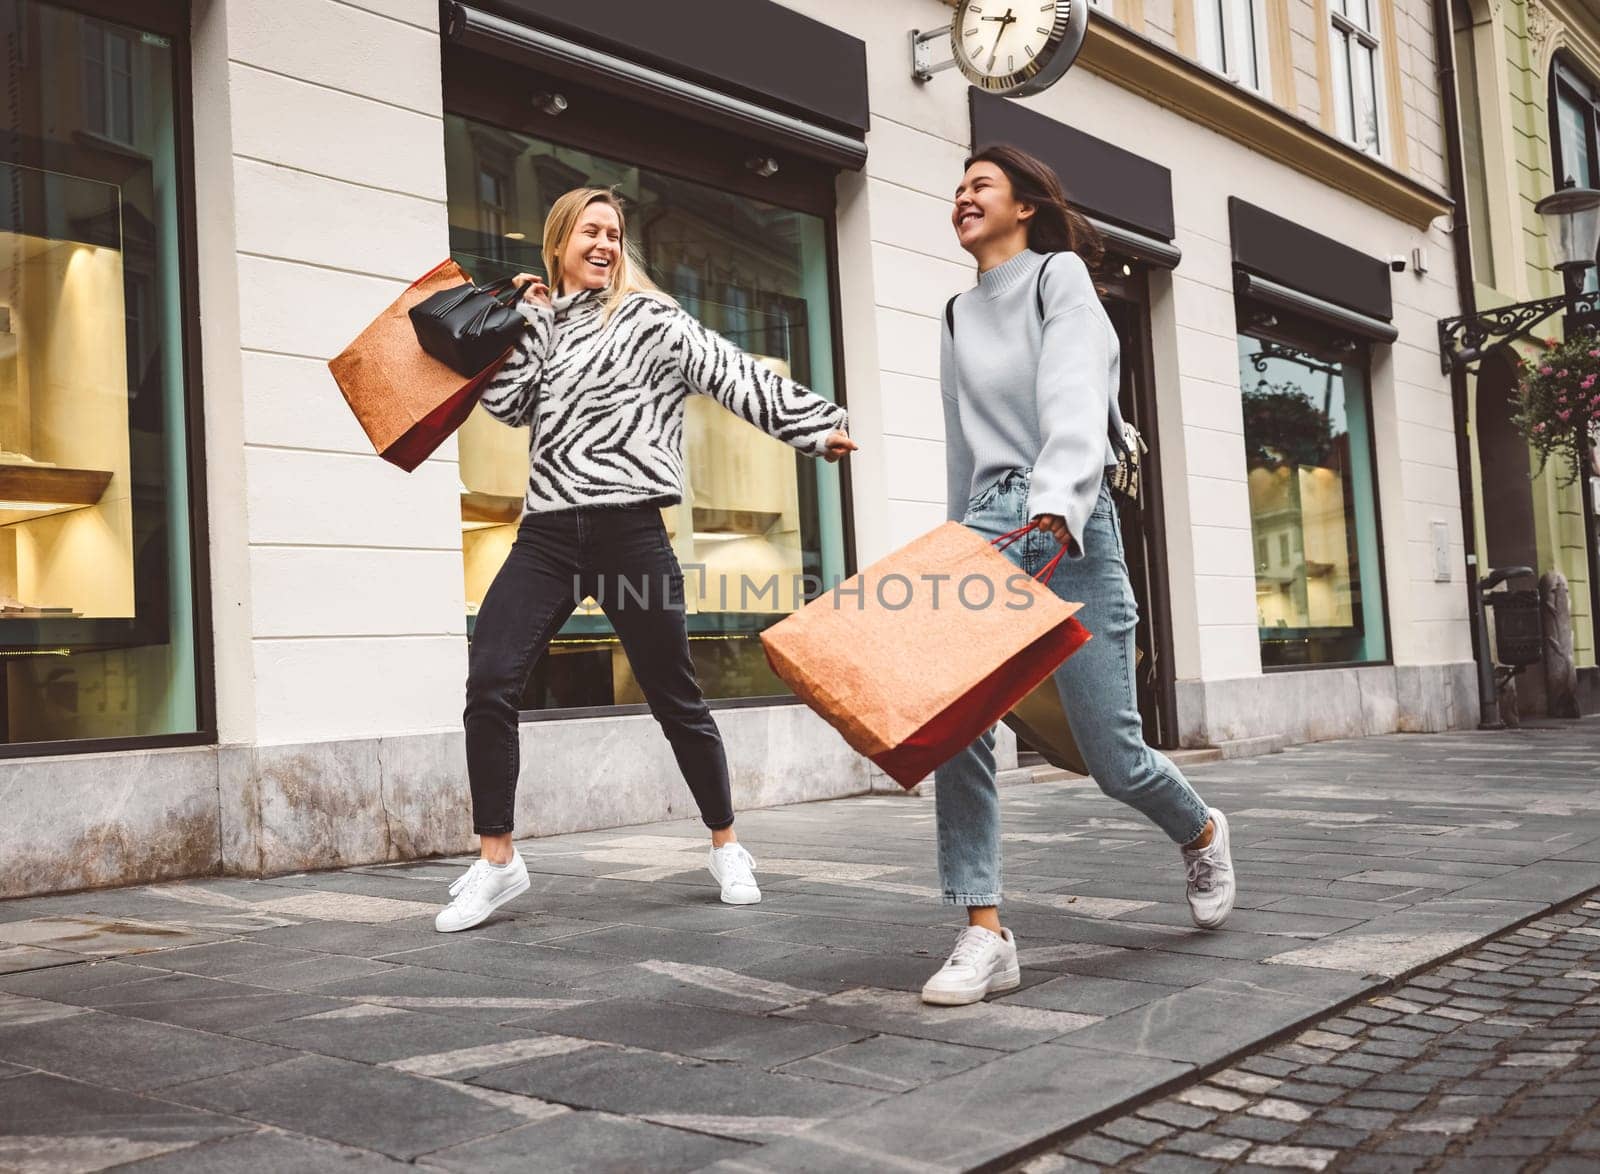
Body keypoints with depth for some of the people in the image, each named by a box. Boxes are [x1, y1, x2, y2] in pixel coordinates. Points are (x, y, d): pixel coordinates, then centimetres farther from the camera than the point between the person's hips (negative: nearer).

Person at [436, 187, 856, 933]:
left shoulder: (647, 318, 5)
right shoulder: (541, 326, 18)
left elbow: (735, 377, 1)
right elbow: (507, 403, 3)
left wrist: (815, 424, -4)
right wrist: (530, 319, 3)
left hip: (626, 528, -3)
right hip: (548, 531, 4)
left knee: (675, 697, 4)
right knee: (489, 682, -12)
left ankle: (726, 848, 22)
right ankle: (496, 861, -2)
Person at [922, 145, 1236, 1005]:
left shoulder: (1060, 275, 2)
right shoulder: (958, 315, 21)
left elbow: (1074, 404, -15)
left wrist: (1055, 507, -31)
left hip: (1066, 525, -5)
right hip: (989, 524, 5)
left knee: (1110, 753, -5)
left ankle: (1202, 835, 29)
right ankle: (984, 936, -11)